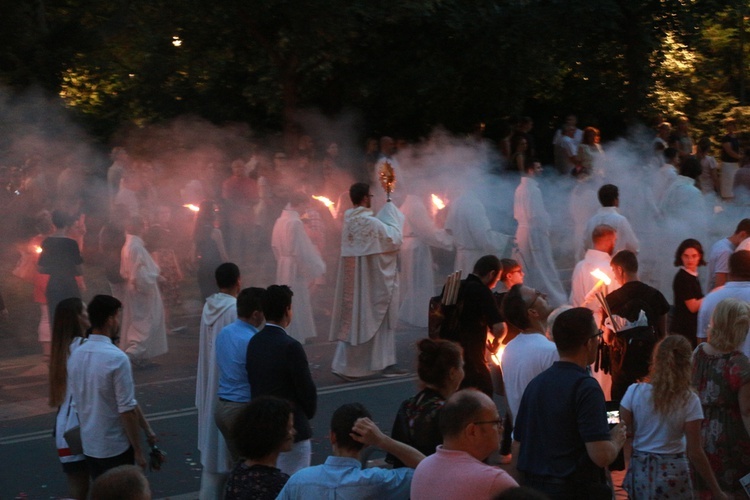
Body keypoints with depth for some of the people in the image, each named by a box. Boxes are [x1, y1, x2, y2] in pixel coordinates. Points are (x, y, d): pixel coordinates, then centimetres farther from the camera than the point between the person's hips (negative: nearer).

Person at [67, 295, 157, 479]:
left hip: (89, 445, 7)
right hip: (116, 448, -6)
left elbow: (77, 403, 10)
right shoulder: (117, 358, -20)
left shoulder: (75, 356, 1)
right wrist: (138, 450, -11)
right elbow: (127, 409, -19)